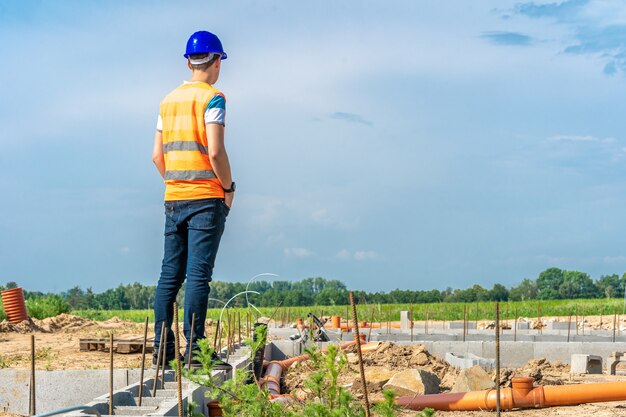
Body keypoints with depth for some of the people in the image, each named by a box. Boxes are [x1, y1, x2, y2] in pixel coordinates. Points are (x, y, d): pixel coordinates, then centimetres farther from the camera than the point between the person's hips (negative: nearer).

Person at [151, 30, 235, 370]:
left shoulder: (169, 100, 14)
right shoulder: (211, 97, -6)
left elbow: (157, 156, 13)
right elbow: (215, 152, -15)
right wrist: (229, 188, -3)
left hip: (173, 198, 6)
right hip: (206, 198, -6)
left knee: (170, 275, 8)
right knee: (198, 274, -7)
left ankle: (162, 349, 9)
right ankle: (194, 349, -8)